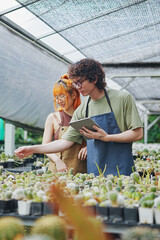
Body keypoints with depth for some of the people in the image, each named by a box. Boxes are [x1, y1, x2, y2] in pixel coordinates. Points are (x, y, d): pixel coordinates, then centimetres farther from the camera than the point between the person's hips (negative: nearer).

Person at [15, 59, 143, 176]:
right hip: (94, 173, 3)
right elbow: (65, 142, 8)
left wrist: (106, 137, -16)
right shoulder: (81, 110, 7)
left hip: (121, 172, -3)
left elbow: (138, 133, -6)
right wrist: (33, 149, 2)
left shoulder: (123, 98, -5)